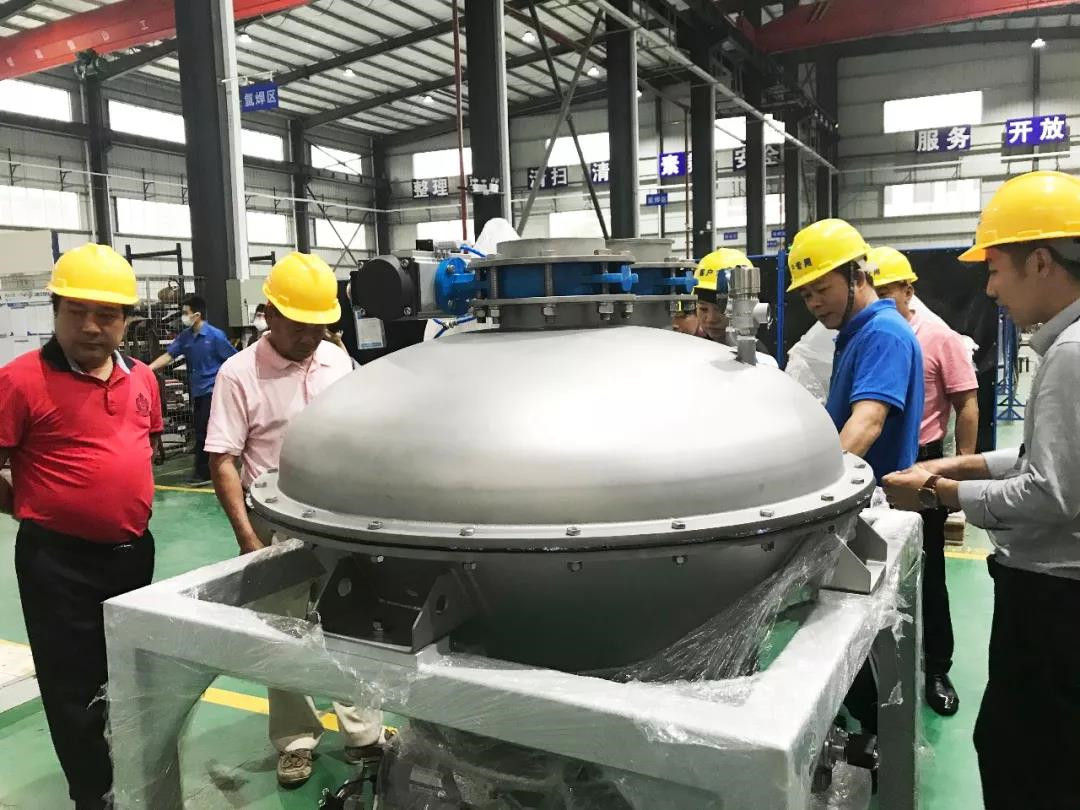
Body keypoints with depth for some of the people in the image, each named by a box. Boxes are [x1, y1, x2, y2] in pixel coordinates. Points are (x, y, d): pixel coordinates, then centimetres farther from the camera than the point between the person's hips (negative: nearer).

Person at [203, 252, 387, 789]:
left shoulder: (338, 361, 3)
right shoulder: (240, 374, -10)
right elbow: (223, 462, -10)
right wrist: (247, 536, -15)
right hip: (277, 524, -3)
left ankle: (363, 733, 24)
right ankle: (295, 741, 26)